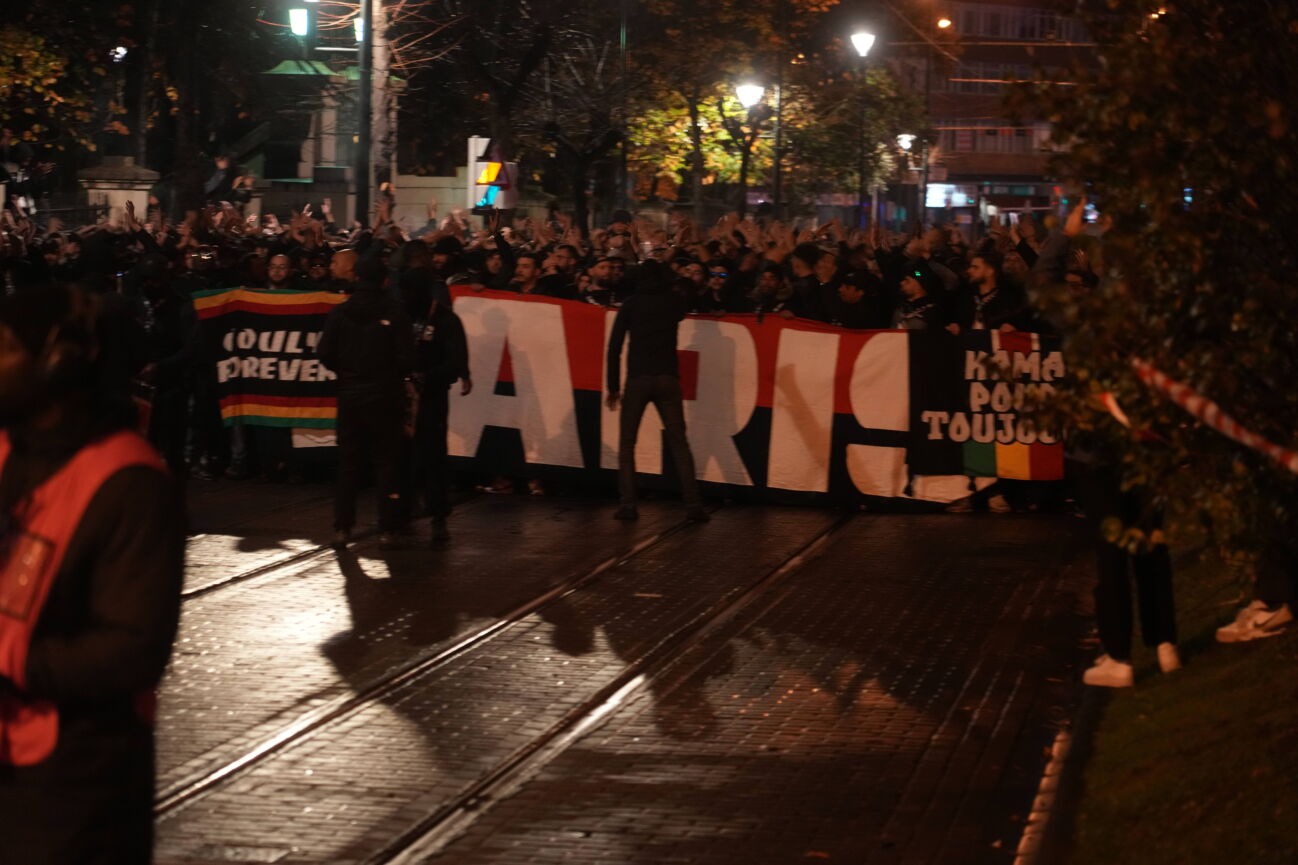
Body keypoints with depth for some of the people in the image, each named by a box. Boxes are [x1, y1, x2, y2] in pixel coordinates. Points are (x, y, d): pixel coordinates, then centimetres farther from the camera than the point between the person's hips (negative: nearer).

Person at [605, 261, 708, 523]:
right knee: (679, 443, 5)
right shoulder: (675, 301, 8)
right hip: (668, 378, 1)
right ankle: (693, 504, -5)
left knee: (627, 443, 8)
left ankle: (627, 504, -2)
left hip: (638, 378, -1)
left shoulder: (631, 304, 4)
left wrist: (613, 386, 4)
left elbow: (614, 347, 0)